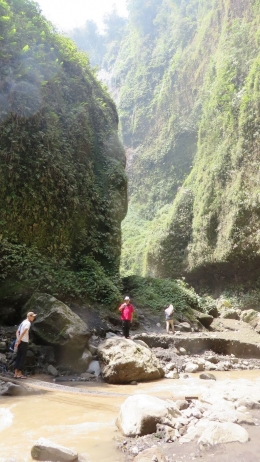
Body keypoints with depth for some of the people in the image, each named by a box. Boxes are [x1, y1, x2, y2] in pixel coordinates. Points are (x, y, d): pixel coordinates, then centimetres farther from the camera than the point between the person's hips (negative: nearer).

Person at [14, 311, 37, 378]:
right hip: (24, 342, -8)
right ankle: (19, 374, 2)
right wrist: (19, 341, -22)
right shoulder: (28, 323, -11)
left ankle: (16, 373, 13)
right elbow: (23, 332, -23)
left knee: (18, 357, 11)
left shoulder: (23, 322, 17)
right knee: (23, 357, -1)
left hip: (20, 342, 8)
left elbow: (17, 332, 15)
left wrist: (18, 340, 4)